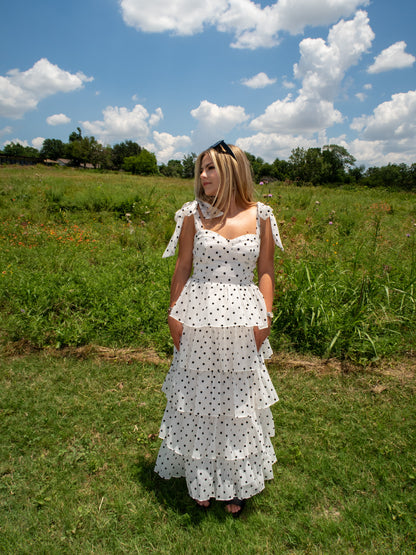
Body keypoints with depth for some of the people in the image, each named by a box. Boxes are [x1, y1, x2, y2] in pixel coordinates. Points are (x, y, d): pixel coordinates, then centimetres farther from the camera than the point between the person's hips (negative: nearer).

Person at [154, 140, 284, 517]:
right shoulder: (194, 213, 1)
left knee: (239, 398, 13)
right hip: (198, 317, 0)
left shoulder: (260, 216, 1)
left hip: (243, 321, 0)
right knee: (199, 397, 12)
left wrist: (266, 316, -4)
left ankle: (236, 485, 36)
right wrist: (174, 314, 0)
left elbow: (267, 270, 4)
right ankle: (201, 480, 37)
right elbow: (183, 268, 3)